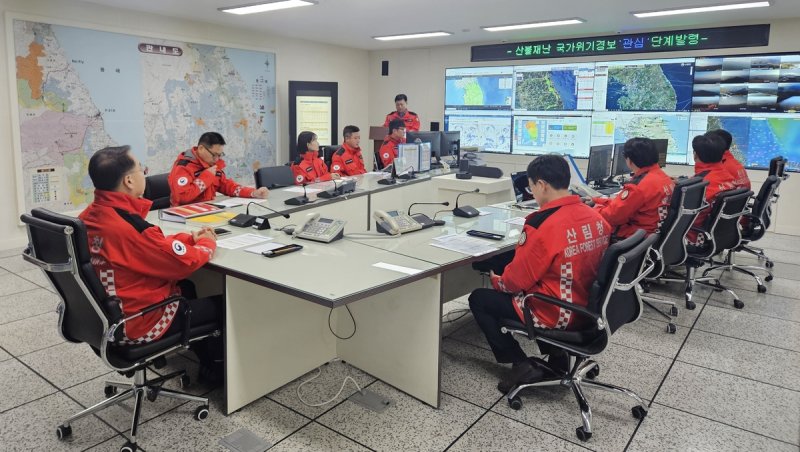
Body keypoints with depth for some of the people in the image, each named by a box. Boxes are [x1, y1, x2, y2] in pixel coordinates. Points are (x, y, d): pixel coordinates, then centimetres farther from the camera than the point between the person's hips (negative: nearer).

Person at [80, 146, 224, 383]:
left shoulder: (89, 216, -3)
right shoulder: (126, 226, -31)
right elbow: (185, 262, -23)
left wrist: (190, 238, 3)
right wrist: (207, 242, -4)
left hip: (106, 314, 9)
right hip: (137, 323, -9)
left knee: (186, 288, 28)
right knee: (221, 304, 8)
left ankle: (204, 359, 39)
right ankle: (216, 367, 33)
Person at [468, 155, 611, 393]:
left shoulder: (543, 227, -26)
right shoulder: (596, 217, -2)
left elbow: (517, 280, -16)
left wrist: (497, 281, 6)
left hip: (556, 315, -8)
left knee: (478, 299, 7)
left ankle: (522, 366, 4)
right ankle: (557, 353, 21)